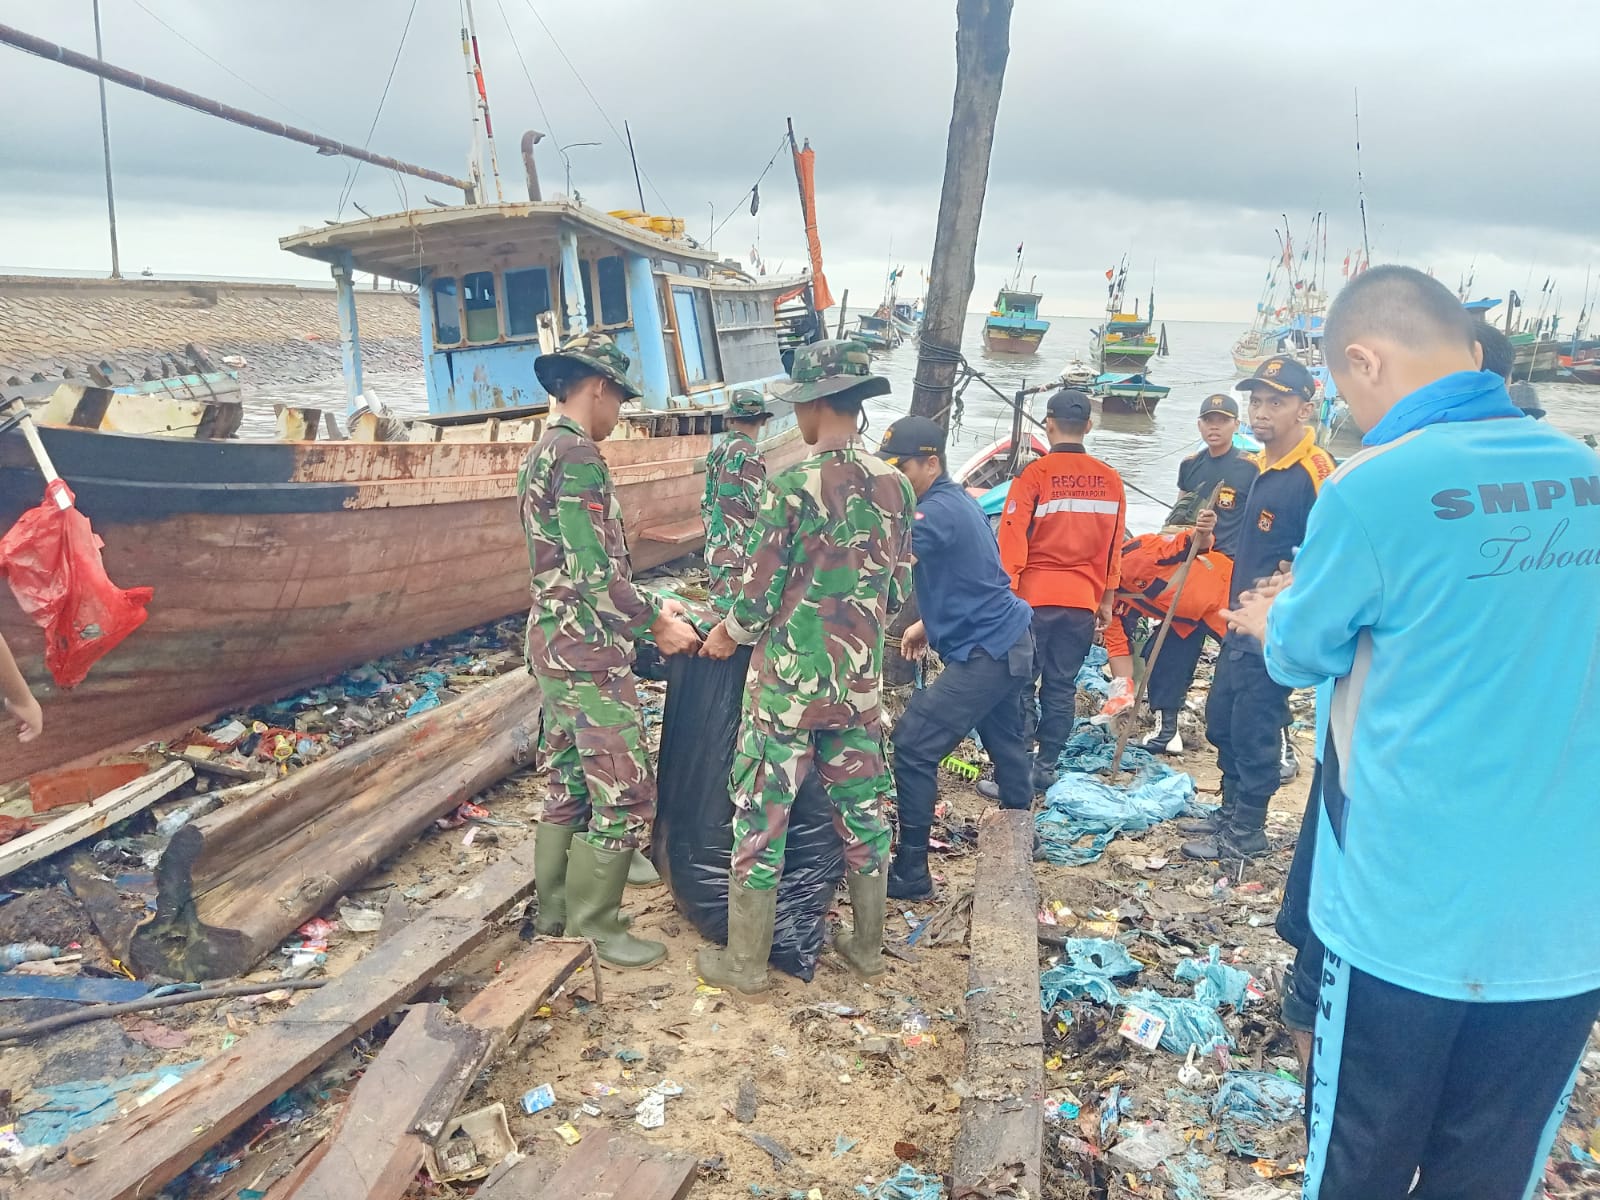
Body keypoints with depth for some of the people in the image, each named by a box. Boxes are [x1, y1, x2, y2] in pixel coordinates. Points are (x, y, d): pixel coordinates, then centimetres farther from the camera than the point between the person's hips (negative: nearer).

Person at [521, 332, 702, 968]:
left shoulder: (542, 452, 15)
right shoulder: (578, 454, -17)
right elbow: (595, 572, -22)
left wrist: (649, 604, 16)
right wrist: (655, 623, -12)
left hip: (554, 643, 11)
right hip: (590, 652, -11)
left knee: (567, 783, 18)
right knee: (625, 793, -1)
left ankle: (554, 909, 30)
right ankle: (595, 924, 10)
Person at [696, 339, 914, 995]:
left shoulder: (794, 483, -17)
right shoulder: (895, 486, 1)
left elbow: (760, 591, -13)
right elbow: (897, 590, 9)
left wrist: (729, 634, 6)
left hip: (789, 677, -5)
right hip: (860, 682, 5)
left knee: (761, 817, 7)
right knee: (862, 810, 17)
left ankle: (745, 961, 19)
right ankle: (867, 945, 33)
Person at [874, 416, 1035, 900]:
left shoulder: (938, 511, -21)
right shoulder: (954, 501, 10)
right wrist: (928, 624, 15)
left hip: (986, 651, -11)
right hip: (1006, 640, 11)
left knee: (913, 744, -9)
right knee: (1003, 739, 24)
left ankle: (911, 871, -3)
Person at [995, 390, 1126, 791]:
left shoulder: (1035, 473, -10)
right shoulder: (1110, 479, 4)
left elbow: (1012, 540, -11)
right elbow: (1114, 547, 10)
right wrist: (1106, 600, 19)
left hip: (1035, 597, -4)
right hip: (1083, 601, 4)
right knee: (1062, 688, 11)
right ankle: (1046, 767, 17)